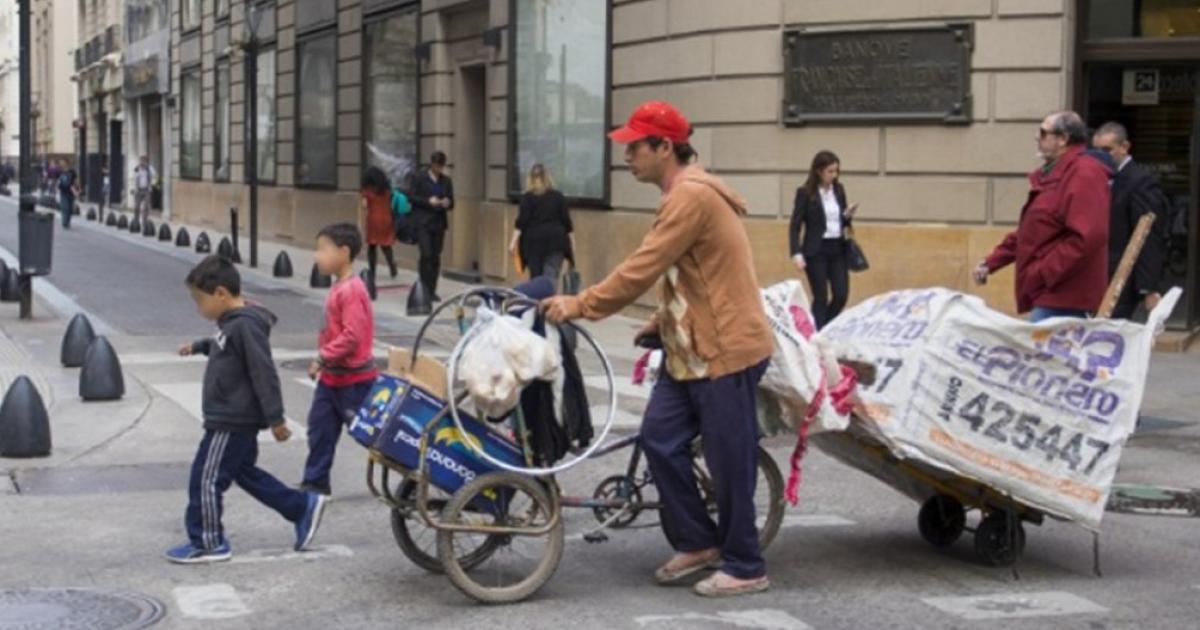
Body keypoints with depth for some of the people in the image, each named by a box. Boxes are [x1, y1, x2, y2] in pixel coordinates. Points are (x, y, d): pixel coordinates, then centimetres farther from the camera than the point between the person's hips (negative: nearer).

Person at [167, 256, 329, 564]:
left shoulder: (245, 326, -23)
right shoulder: (232, 322, 8)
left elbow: (264, 374, -24)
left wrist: (275, 419, -24)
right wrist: (199, 346, 39)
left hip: (231, 422, -11)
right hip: (234, 419, 11)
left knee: (206, 479, -2)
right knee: (244, 472, 19)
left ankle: (207, 543, 9)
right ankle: (303, 507, 24)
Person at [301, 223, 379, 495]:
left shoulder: (351, 290, -22)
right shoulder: (339, 287, 9)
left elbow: (352, 336, -27)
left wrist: (323, 358, -21)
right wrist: (324, 361, 12)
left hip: (353, 378, -9)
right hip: (332, 376, 9)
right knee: (320, 427, 11)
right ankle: (316, 481, 19)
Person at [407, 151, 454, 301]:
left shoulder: (446, 180, 11)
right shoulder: (419, 178, 0)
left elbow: (451, 202, 12)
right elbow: (411, 197, -5)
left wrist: (447, 203, -12)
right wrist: (428, 201, -17)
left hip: (439, 222, 4)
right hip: (422, 222, -4)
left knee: (436, 257, 3)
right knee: (426, 254, -14)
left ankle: (431, 290, 10)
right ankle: (424, 288, -4)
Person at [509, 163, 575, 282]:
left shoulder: (527, 197, 0)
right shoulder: (558, 197, 7)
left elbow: (521, 222, -8)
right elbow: (566, 221, 7)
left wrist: (514, 242, -8)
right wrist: (572, 244, 12)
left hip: (534, 241, -1)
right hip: (555, 241, 1)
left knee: (536, 278, 10)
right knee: (551, 279, -8)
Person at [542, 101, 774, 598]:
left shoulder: (692, 195, -19)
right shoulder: (684, 194, 15)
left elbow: (641, 269, -22)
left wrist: (580, 305, -17)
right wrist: (661, 323, 13)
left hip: (725, 351, -10)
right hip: (690, 350, 10)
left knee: (729, 461, -1)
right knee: (659, 439, 7)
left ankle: (745, 568, 12)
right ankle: (698, 542, 19)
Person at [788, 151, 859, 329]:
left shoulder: (839, 190, 8)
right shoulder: (805, 193, -8)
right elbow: (795, 226, -10)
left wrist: (848, 216, -6)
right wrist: (796, 253, -21)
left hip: (838, 249, 5)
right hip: (816, 251, -5)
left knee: (842, 295, 1)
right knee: (821, 298, -3)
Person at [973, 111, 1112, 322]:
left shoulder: (1084, 174, -13)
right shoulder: (1051, 174, 19)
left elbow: (1088, 237, -24)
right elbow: (1027, 233, 25)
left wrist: (1042, 275, -21)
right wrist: (991, 263, 16)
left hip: (1062, 297, -10)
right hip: (1053, 294, 10)